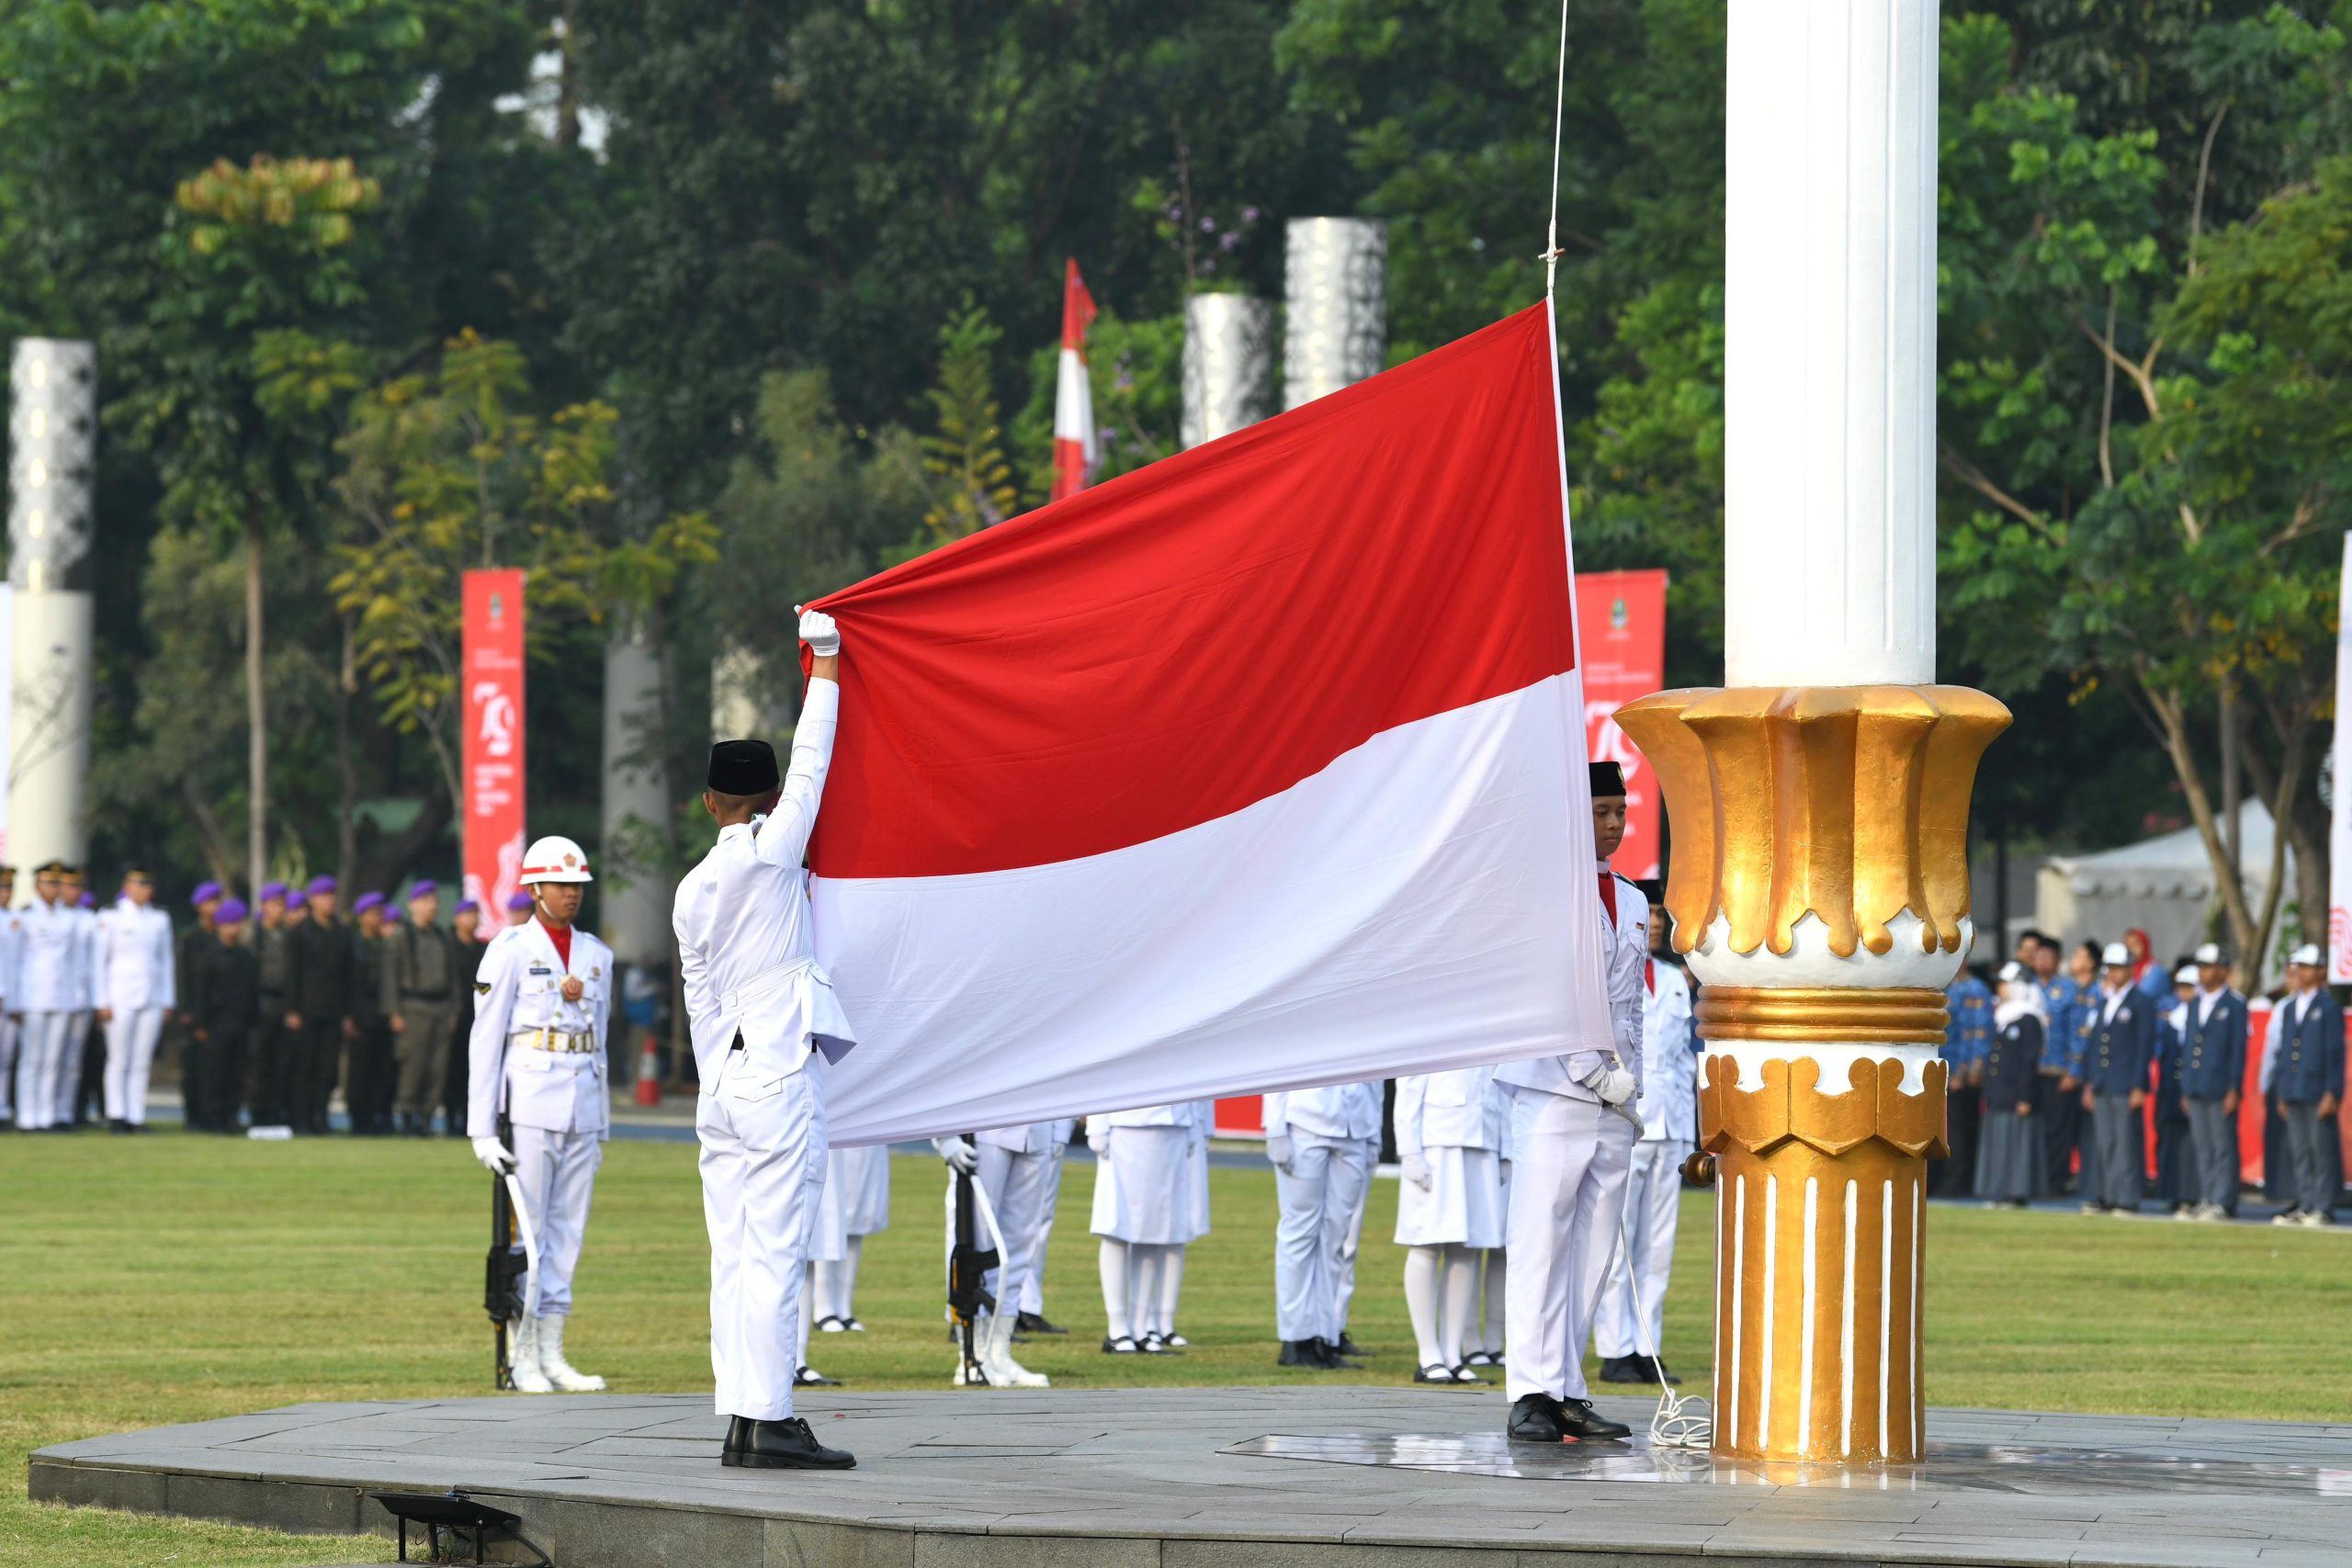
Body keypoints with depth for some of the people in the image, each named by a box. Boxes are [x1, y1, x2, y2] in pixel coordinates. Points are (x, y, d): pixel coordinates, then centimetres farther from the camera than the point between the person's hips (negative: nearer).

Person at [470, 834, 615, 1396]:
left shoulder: (597, 955, 15)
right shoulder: (511, 950, -1)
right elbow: (485, 1040, -3)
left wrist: (601, 1127, 15)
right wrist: (481, 1127, -9)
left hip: (583, 1110, 5)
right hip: (529, 1107, -5)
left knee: (567, 1233, 5)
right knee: (524, 1232, -6)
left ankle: (553, 1355, 8)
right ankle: (523, 1359, -3)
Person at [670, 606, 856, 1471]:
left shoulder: (692, 892, 12)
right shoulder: (770, 853, -5)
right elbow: (811, 765, 5)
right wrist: (825, 666, 15)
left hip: (721, 1085, 6)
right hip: (780, 1079, -6)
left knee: (736, 1259, 5)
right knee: (774, 1254, -9)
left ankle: (741, 1419, 3)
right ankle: (769, 1421, -12)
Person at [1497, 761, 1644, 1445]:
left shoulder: (1631, 903, 18)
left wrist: (1629, 1077, 8)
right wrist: (1597, 1073, -12)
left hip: (1614, 1104, 6)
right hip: (1553, 1093, -6)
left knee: (1593, 1255, 3)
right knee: (1541, 1247, -9)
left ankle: (1569, 1394, 4)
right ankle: (1532, 1395, -10)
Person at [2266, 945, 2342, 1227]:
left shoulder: (2329, 1008, -4)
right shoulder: (2287, 1009, 16)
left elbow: (2336, 1052, -8)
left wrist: (2332, 1093, -13)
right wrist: (2281, 1093, 15)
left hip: (2318, 1093, -6)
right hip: (2293, 1093, 6)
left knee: (2322, 1153, -5)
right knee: (2300, 1153, 8)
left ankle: (2323, 1209, -3)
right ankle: (2305, 1207, 11)